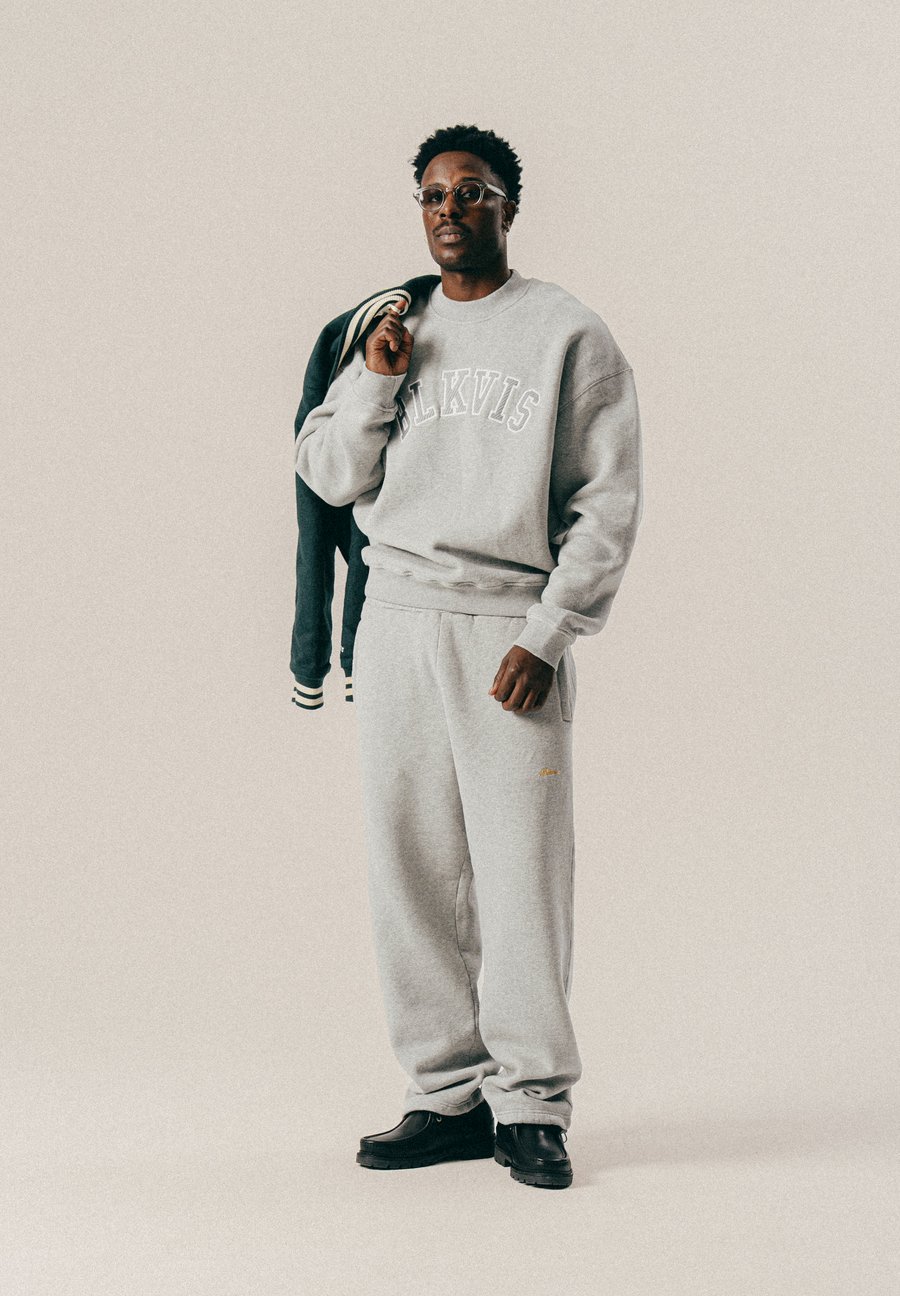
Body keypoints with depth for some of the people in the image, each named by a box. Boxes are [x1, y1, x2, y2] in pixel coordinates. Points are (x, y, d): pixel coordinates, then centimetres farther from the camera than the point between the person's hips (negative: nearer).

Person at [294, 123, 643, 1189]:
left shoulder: (571, 335, 3)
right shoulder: (390, 332, 16)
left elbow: (608, 501, -1)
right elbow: (327, 475, 13)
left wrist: (547, 635, -9)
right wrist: (375, 380, -4)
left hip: (512, 626, -4)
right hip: (396, 620, 4)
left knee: (522, 872, -7)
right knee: (409, 870, 2)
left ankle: (533, 1104, 3)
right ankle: (450, 1094, 10)